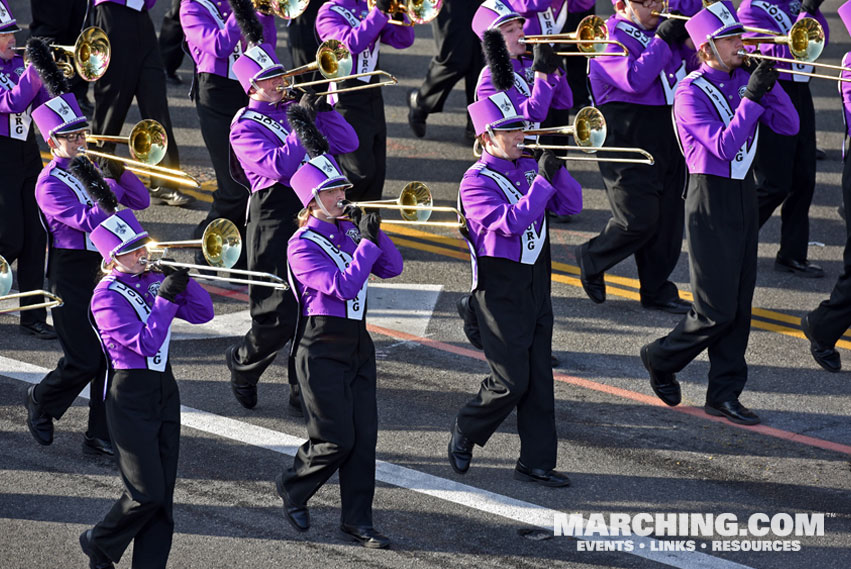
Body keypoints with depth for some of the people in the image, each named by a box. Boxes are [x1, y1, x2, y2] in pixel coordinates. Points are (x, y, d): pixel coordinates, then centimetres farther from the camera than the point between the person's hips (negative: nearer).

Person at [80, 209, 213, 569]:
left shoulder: (152, 281, 8)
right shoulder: (107, 296, -13)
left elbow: (202, 313, 7)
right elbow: (145, 343, -21)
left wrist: (183, 280, -7)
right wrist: (165, 298, -24)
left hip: (164, 389, 7)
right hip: (130, 397, -7)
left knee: (162, 494, 5)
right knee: (146, 494, -6)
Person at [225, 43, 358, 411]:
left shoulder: (294, 110, 15)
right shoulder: (245, 127, -3)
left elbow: (346, 143, 10)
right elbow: (279, 166, -19)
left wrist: (321, 109, -2)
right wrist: (301, 124, -17)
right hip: (276, 220, -6)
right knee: (279, 317, -5)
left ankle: (304, 392, 14)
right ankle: (242, 364, 23)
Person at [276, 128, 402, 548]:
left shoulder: (349, 231, 8)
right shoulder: (302, 245, -13)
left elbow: (391, 268, 5)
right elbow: (341, 285, -23)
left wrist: (373, 232, -8)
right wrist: (367, 241, -22)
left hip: (357, 342, 7)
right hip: (322, 350, -7)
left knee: (364, 434, 4)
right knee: (336, 439, -5)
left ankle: (356, 520, 10)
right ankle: (292, 488, 22)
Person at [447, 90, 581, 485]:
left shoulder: (528, 168, 8)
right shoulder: (476, 182, -13)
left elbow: (571, 206, 6)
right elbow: (511, 222, -25)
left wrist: (557, 169, -9)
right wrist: (543, 181, -25)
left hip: (536, 285, 7)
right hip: (501, 288, -7)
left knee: (539, 379, 6)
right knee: (512, 381, -6)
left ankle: (536, 463, 12)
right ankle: (464, 434, 18)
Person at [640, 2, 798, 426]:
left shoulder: (742, 80, 7)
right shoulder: (690, 94, -14)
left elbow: (789, 126, 4)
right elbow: (724, 145, -24)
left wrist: (770, 85, -11)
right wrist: (752, 97, -27)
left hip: (744, 196, 7)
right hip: (710, 202, -7)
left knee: (739, 307, 7)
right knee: (717, 311, -5)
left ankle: (724, 394, 14)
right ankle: (661, 359, 19)